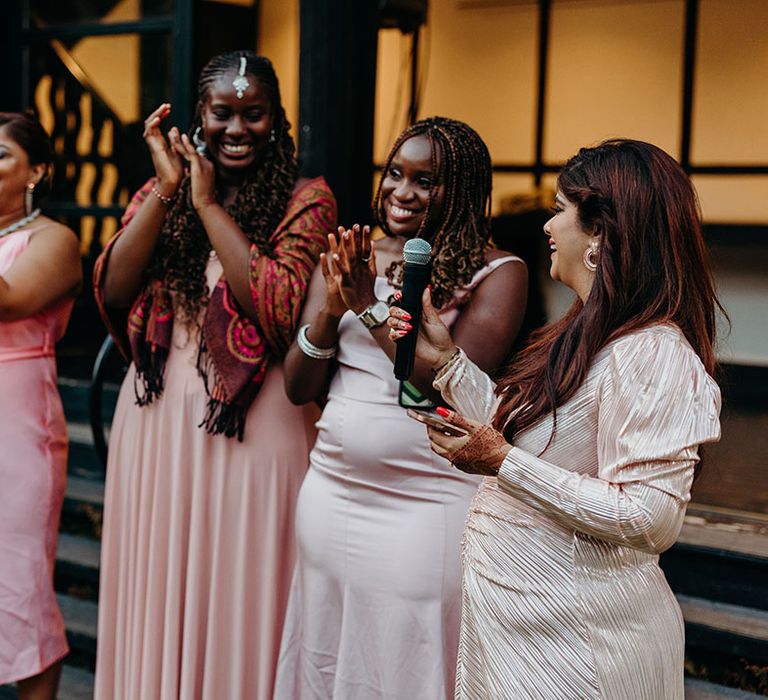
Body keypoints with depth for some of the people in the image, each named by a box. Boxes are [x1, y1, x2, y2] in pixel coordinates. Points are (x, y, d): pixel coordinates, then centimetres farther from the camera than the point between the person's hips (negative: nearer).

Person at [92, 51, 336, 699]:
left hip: (252, 422, -4)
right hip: (157, 416, 4)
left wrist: (209, 203, -13)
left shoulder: (305, 201, -2)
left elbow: (280, 311, -18)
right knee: (159, 592, 12)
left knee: (238, 594, 4)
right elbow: (110, 293, -4)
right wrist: (166, 191, -10)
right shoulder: (159, 193, 9)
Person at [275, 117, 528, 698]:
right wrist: (331, 310, -12)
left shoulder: (496, 273, -8)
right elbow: (300, 388, 4)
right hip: (330, 494, 5)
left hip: (426, 512, -5)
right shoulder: (347, 260, 7)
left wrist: (372, 306, -17)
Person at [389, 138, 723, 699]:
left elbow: (649, 520, -28)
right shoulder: (591, 336, 10)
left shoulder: (651, 356, -23)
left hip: (573, 631, -10)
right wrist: (448, 358, 10)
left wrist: (504, 464, -26)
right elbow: (517, 432, 15)